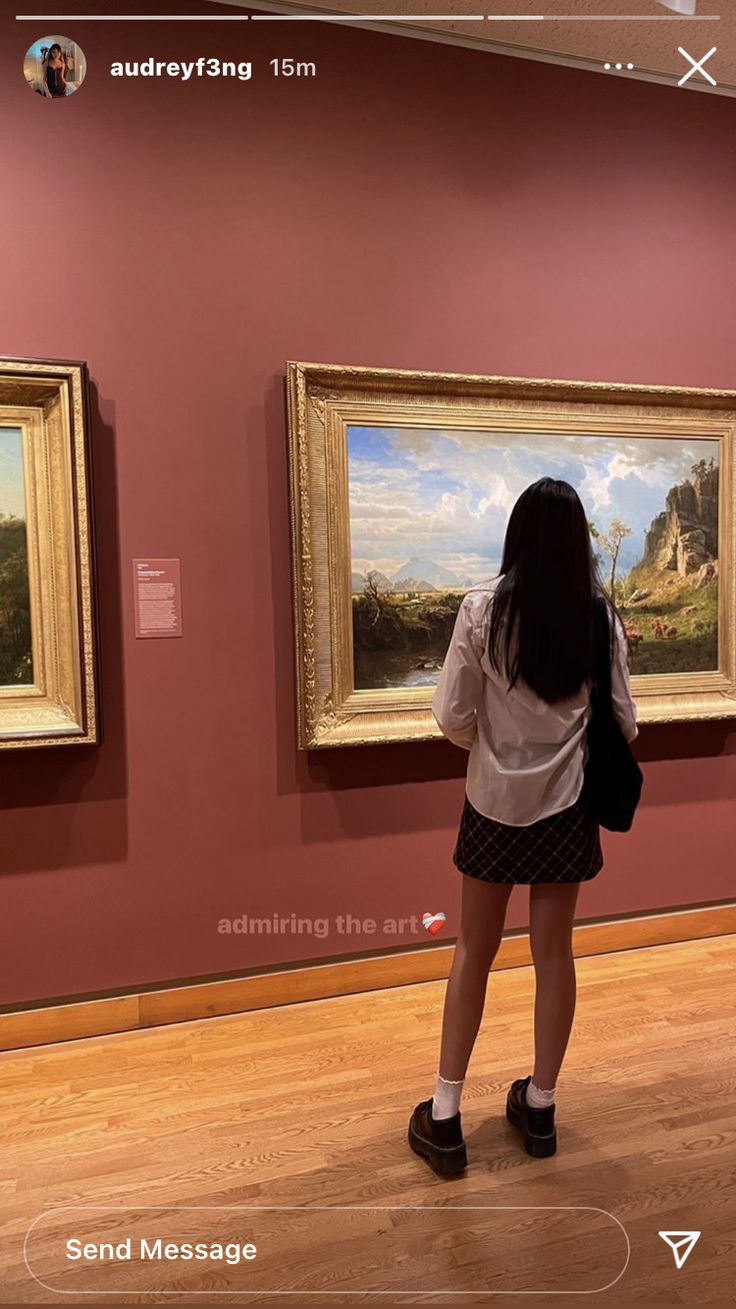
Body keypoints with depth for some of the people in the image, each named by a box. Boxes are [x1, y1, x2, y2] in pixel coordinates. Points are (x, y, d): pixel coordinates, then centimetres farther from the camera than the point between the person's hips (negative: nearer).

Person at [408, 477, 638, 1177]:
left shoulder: (483, 606, -13)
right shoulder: (599, 613, -7)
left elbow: (452, 716, -11)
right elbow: (624, 721, -3)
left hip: (495, 801, -1)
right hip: (566, 803, 2)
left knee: (473, 953, 12)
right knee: (554, 952, 14)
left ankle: (445, 1118, 19)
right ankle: (539, 1107, 29)